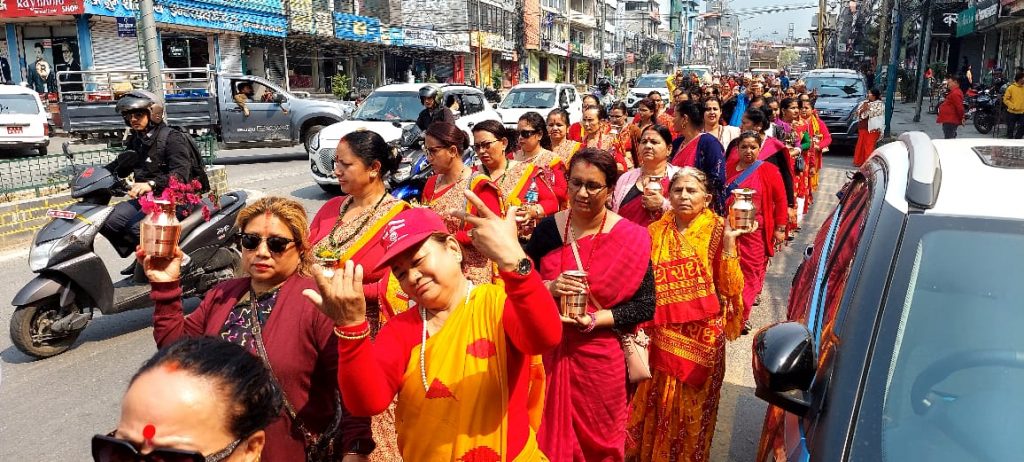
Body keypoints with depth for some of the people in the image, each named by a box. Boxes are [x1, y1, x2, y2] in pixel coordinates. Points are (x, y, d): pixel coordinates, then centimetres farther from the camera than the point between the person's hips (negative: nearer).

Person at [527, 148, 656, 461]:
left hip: (601, 359, -2)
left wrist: (596, 319, -20)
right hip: (549, 353, 2)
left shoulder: (631, 238, -10)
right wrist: (550, 288, -17)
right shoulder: (548, 229, -3)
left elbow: (645, 306, -7)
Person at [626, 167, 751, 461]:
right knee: (656, 405, 15)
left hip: (702, 338, -2)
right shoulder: (655, 232, 1)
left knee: (692, 408, 14)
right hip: (662, 336, 2)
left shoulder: (717, 231, -7)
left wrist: (728, 241, -24)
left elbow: (731, 288, -15)